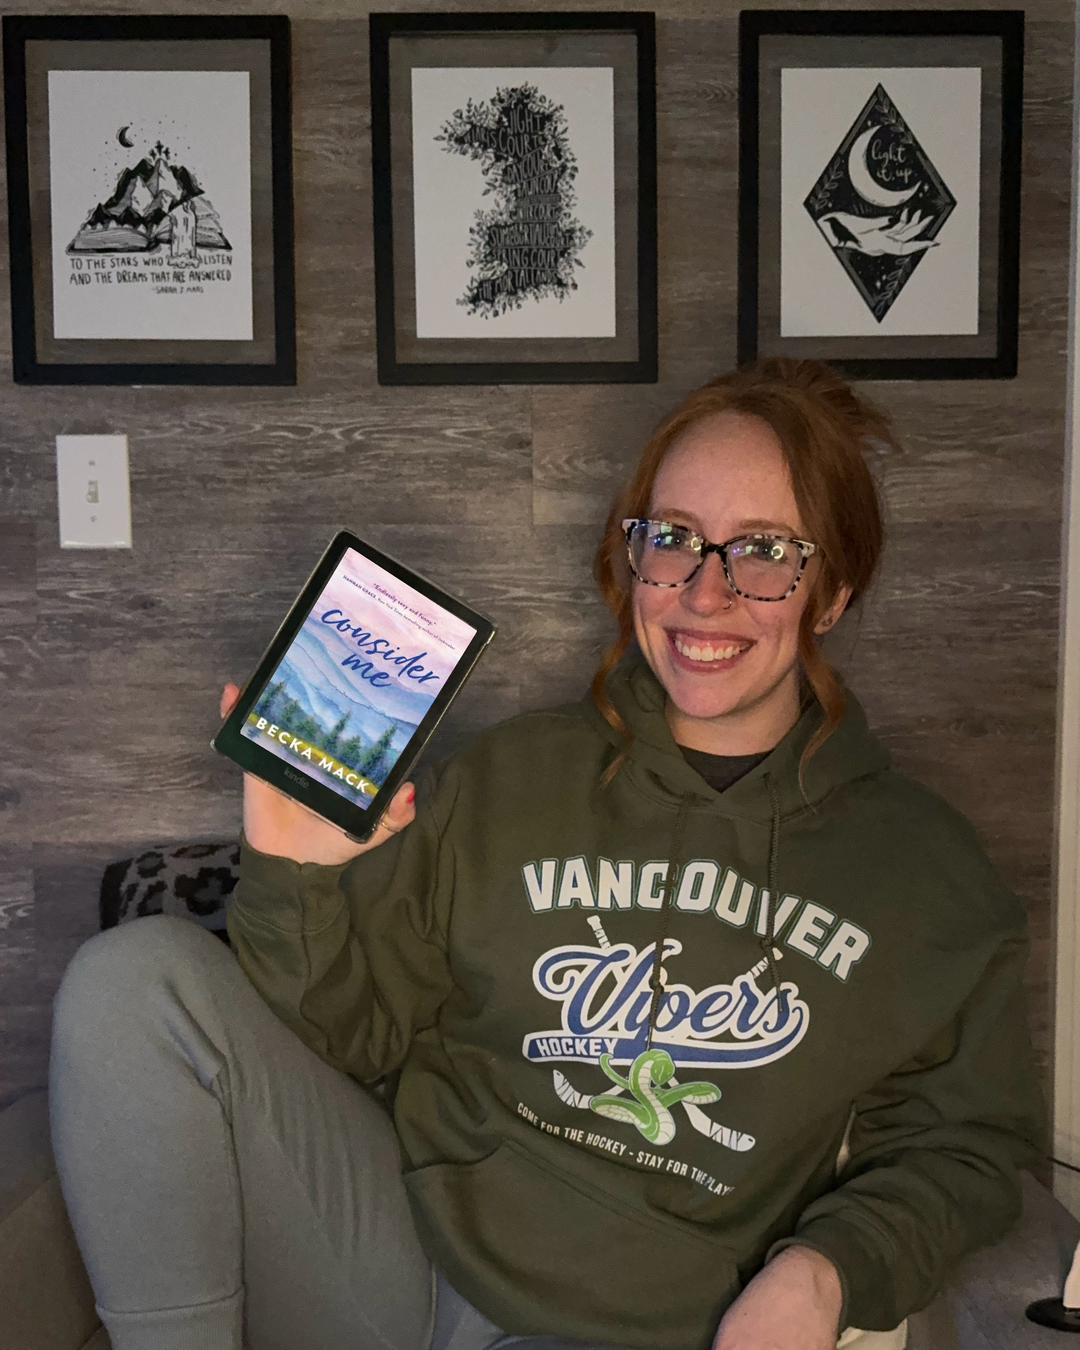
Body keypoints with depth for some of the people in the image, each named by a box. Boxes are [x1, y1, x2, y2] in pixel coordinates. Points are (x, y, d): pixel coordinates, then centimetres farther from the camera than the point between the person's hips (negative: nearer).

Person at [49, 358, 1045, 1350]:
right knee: (141, 977, -17)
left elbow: (961, 1141, 8)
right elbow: (354, 1033, 8)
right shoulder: (508, 781, 5)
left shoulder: (923, 866, 3)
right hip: (401, 1255, 2)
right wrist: (299, 882, -11)